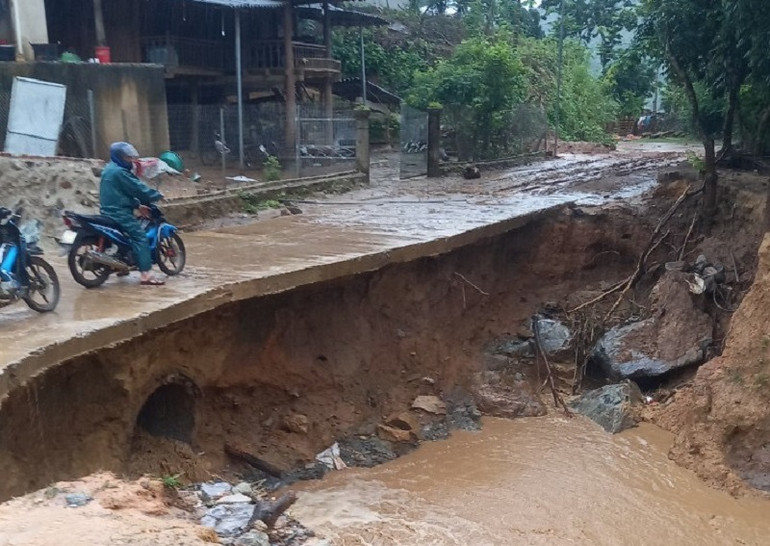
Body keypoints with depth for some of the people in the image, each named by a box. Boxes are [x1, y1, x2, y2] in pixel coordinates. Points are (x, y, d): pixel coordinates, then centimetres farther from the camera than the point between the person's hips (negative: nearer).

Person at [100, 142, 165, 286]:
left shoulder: (109, 170, 18)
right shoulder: (119, 172, -15)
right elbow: (137, 188, -15)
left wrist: (138, 205, 18)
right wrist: (158, 196, -4)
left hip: (109, 211, 11)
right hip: (119, 212, -11)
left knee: (128, 236, 30)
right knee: (140, 237, -16)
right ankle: (146, 274, -26)